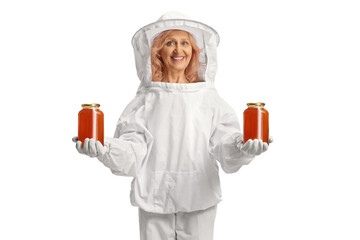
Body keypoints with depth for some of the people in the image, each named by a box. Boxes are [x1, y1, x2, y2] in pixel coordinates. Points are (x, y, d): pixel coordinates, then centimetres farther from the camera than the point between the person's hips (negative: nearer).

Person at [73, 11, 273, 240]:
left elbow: (223, 142, -5)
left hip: (199, 198, 0)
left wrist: (241, 148, -26)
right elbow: (131, 151, -5)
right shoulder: (146, 101, 3)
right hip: (154, 199, 0)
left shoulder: (208, 98, 4)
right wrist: (103, 150, -24)